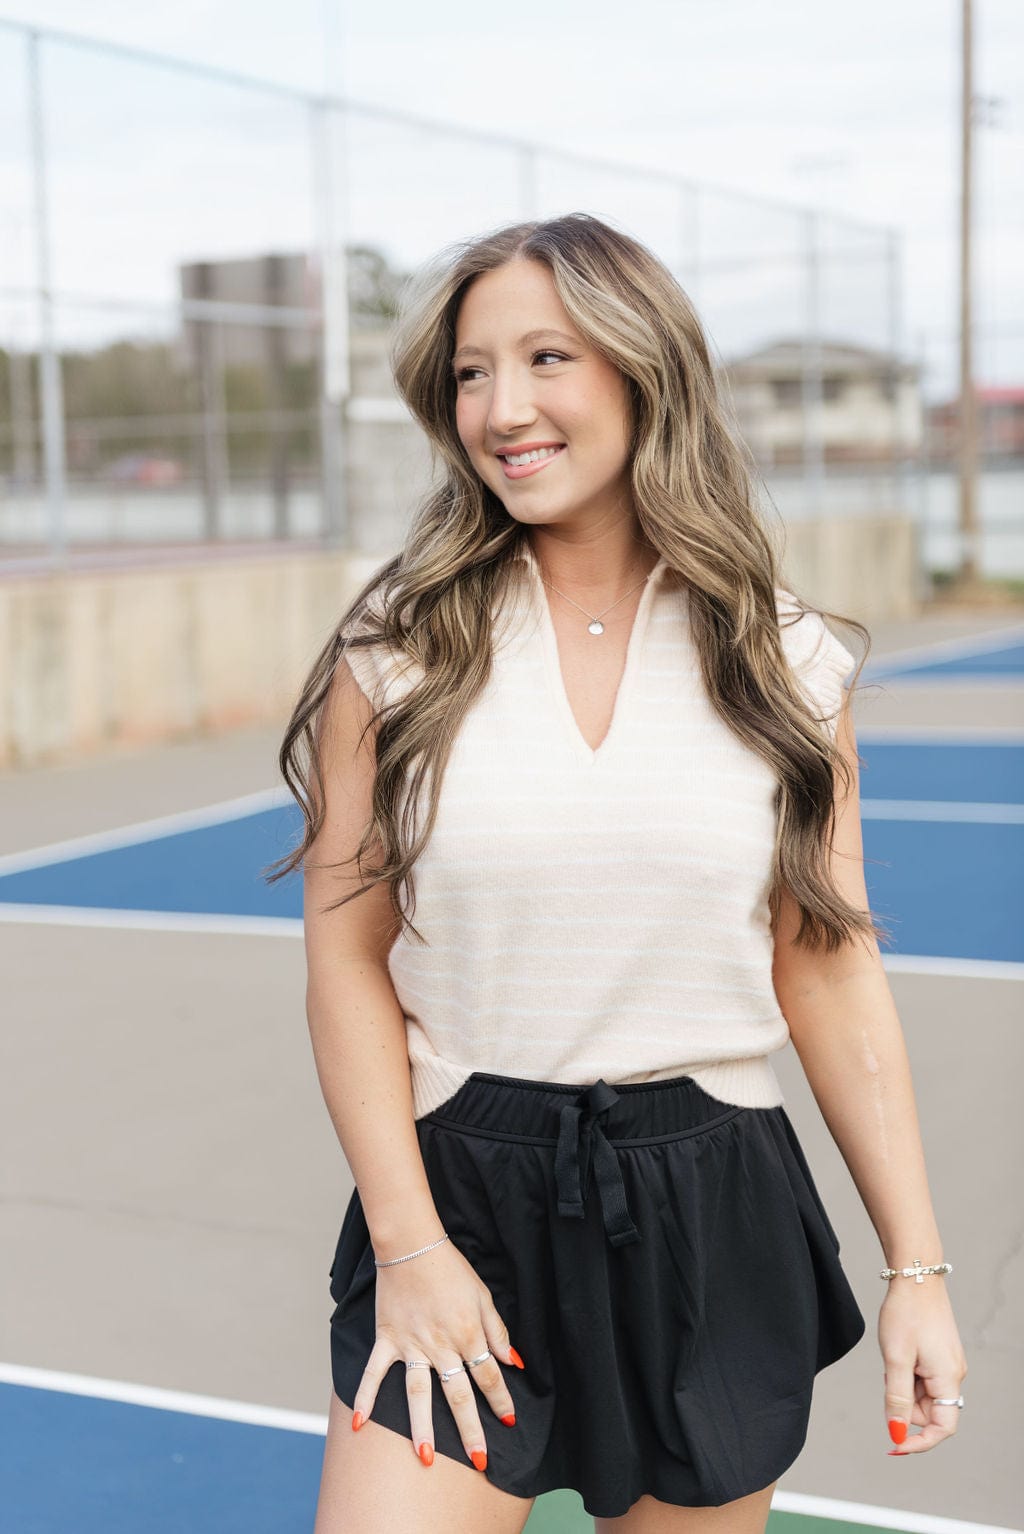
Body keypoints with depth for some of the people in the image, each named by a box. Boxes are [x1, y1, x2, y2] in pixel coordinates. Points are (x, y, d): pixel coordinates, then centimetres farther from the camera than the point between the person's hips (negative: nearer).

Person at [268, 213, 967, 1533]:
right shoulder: (397, 652, -3)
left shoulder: (785, 665, 0)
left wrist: (916, 1266, 2)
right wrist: (409, 1243, -8)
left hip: (713, 1220, 2)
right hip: (460, 1196, -1)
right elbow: (348, 961, -2)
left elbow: (832, 971, 3)